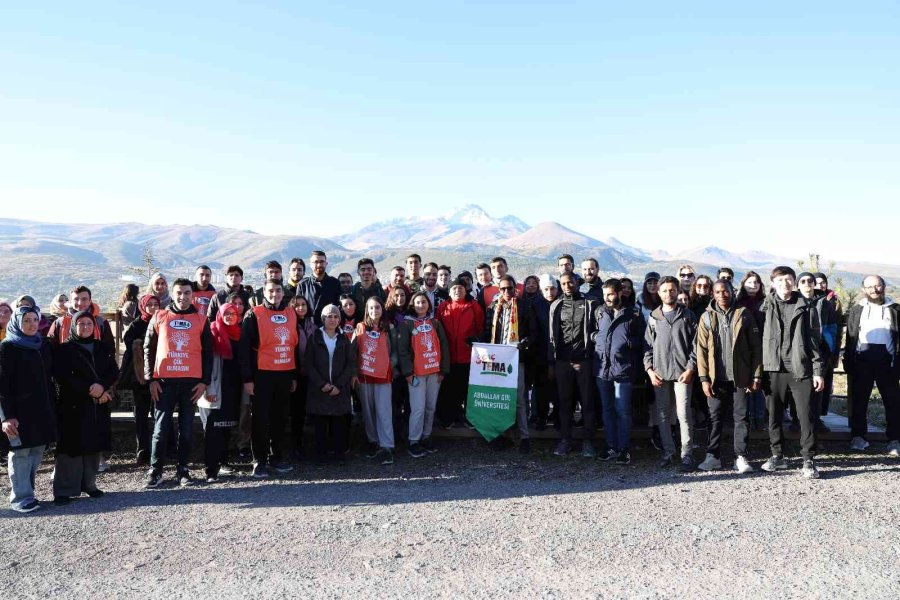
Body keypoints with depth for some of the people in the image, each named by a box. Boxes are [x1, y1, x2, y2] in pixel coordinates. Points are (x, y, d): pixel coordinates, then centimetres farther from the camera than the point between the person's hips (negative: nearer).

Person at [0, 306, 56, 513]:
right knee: (21, 452, -3)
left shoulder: (44, 346, 12)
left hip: (42, 410, 6)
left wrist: (51, 408, 12)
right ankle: (21, 498, 3)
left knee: (37, 451, 7)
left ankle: (27, 492, 16)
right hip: (19, 410, -6)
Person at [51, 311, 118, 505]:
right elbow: (62, 376, -11)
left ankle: (89, 484, 17)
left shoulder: (100, 349, 14)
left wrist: (102, 387, -14)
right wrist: (89, 389, -17)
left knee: (94, 445, 6)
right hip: (72, 406, -4)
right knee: (72, 447, -6)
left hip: (98, 406, 4)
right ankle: (64, 490, 0)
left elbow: (114, 371, 6)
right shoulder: (64, 350, 1)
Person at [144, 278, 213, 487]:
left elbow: (207, 352, 7)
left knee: (186, 428, 6)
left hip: (191, 382, 1)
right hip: (164, 381, 0)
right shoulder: (159, 317, 6)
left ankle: (182, 470, 15)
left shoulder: (201, 320, 7)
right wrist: (151, 379, -1)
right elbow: (149, 349, 6)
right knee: (161, 428, 2)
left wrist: (204, 381, 0)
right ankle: (155, 470, 11)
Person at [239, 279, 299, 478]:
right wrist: (247, 378, -11)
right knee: (260, 419, 1)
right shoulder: (254, 315, -5)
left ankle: (277, 457, 22)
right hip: (262, 375, -4)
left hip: (285, 375, 4)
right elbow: (245, 348, -7)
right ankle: (260, 460, 11)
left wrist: (295, 376, 14)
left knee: (280, 418, 12)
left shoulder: (291, 314, 10)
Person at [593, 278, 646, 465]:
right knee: (607, 409, 11)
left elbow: (642, 338, 3)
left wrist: (629, 343, -12)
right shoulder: (599, 312, 9)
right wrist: (596, 338, -1)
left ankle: (623, 449, 11)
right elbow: (593, 333, 19)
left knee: (622, 411, 0)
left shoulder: (634, 314, -1)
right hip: (602, 367, 4)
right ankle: (611, 447, 21)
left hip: (623, 368, -4)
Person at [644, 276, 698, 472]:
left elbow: (695, 344, 0)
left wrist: (690, 368, -8)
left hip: (682, 373, -3)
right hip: (659, 374, 3)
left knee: (684, 414, -5)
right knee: (662, 415, 7)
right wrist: (649, 369, 1)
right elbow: (647, 345, 10)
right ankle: (668, 452, 18)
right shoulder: (653, 318, 11)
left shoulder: (687, 316, 4)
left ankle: (687, 454, 2)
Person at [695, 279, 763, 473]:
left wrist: (756, 375, -5)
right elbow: (701, 349, 1)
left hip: (740, 377, -1)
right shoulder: (707, 317, 4)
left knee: (741, 417, 4)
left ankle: (741, 457, 11)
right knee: (714, 416, 8)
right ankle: (713, 456, 16)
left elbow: (756, 347, 0)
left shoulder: (744, 315, 2)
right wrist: (704, 378, -6)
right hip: (716, 378, 1)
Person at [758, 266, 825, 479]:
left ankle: (808, 460, 9)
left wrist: (818, 371, -3)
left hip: (801, 370, -1)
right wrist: (760, 370, -2)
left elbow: (814, 340, 3)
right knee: (774, 415, 9)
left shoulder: (805, 308, 4)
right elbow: (761, 337, 4)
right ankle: (777, 455, 22)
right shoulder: (767, 307, 6)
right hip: (774, 369, 1)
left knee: (806, 416, -1)